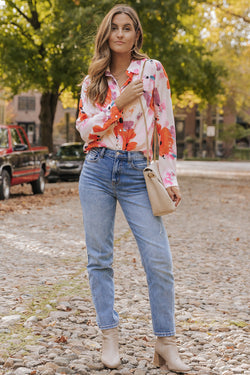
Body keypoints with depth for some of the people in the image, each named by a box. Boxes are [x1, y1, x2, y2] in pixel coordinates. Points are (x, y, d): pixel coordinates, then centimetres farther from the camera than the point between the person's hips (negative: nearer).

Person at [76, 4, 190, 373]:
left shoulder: (153, 70, 4)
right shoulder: (93, 80, 11)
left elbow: (166, 125, 2)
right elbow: (84, 128, 2)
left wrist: (170, 177, -1)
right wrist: (120, 104, -10)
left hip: (136, 173, -2)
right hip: (98, 170, 2)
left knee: (159, 259, -8)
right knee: (100, 258, 4)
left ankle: (165, 343, 3)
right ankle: (109, 336, 15)